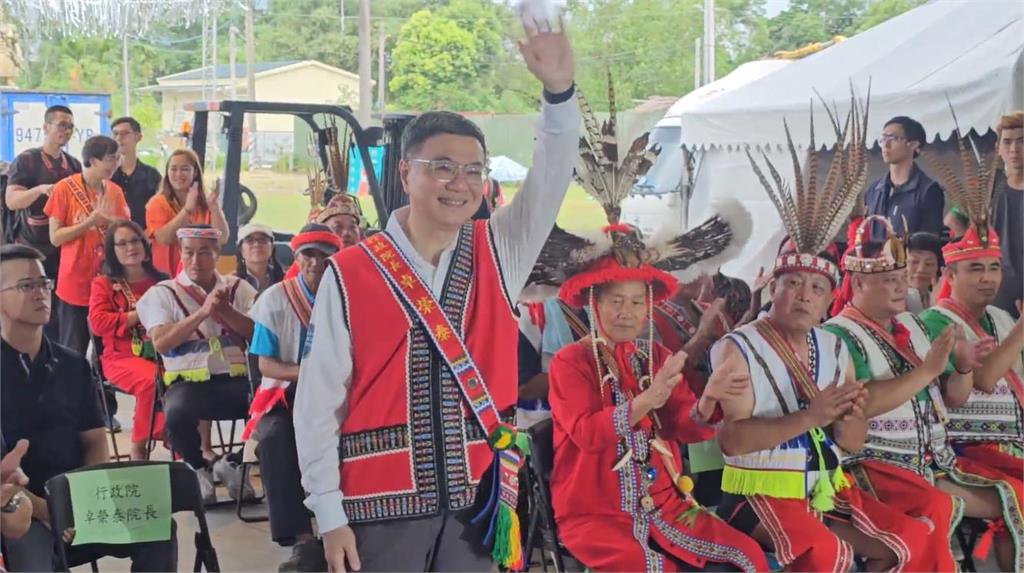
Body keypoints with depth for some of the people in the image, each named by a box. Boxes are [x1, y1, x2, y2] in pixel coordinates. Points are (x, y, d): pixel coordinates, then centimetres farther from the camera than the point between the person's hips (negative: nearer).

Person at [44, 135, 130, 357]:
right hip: (75, 285, -4)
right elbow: (55, 237, -9)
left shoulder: (115, 191, 6)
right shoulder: (65, 188, -7)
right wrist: (90, 221, -18)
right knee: (74, 352, 2)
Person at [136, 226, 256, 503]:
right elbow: (160, 342, -9)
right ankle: (198, 469, -1)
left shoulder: (238, 288, 15)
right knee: (177, 412, -37)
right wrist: (203, 313, -17)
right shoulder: (162, 293, 7)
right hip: (189, 381, -2)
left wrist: (226, 310, -12)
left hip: (236, 379, 3)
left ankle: (231, 463, 3)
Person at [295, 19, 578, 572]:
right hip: (382, 504, -3)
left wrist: (559, 92, -23)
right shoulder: (350, 273, -6)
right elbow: (319, 398, -5)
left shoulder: (499, 253, 6)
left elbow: (549, 180, -7)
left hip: (473, 500, 3)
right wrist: (330, 514, -7)